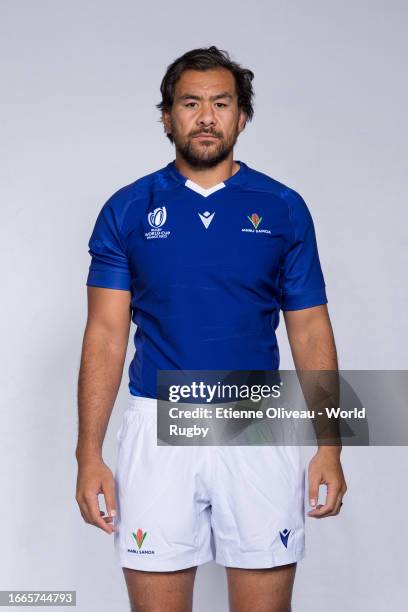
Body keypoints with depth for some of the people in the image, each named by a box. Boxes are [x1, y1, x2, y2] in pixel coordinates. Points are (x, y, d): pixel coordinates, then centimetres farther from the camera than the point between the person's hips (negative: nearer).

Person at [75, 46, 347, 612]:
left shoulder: (283, 208, 3)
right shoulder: (128, 209, 2)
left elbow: (310, 331, 4)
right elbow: (106, 335, 0)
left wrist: (329, 446, -2)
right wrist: (89, 454, -6)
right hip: (159, 427, 0)